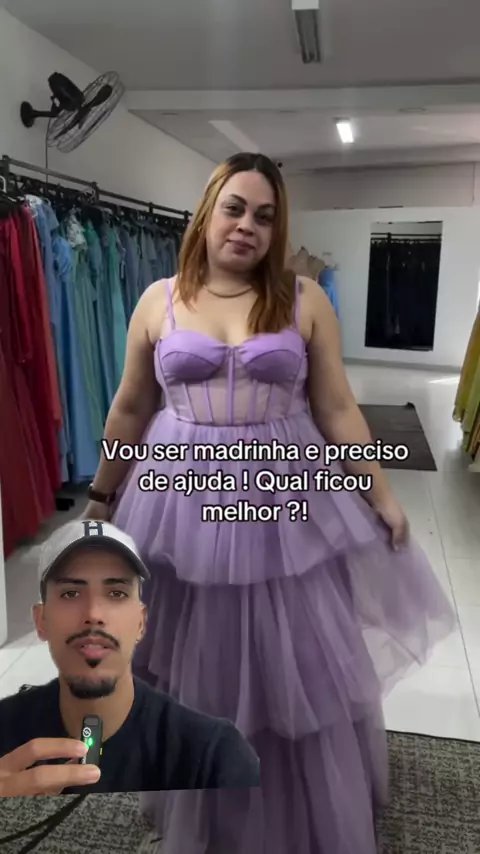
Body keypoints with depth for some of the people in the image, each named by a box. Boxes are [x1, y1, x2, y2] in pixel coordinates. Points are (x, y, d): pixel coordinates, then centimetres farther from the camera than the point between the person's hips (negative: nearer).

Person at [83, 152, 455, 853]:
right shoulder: (159, 301, 2)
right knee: (196, 668, 17)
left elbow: (337, 409, 1)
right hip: (184, 502, 1)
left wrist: (381, 494, 0)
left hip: (289, 503, 0)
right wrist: (103, 493, 14)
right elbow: (129, 409, 8)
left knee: (299, 669, 14)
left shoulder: (304, 300, -1)